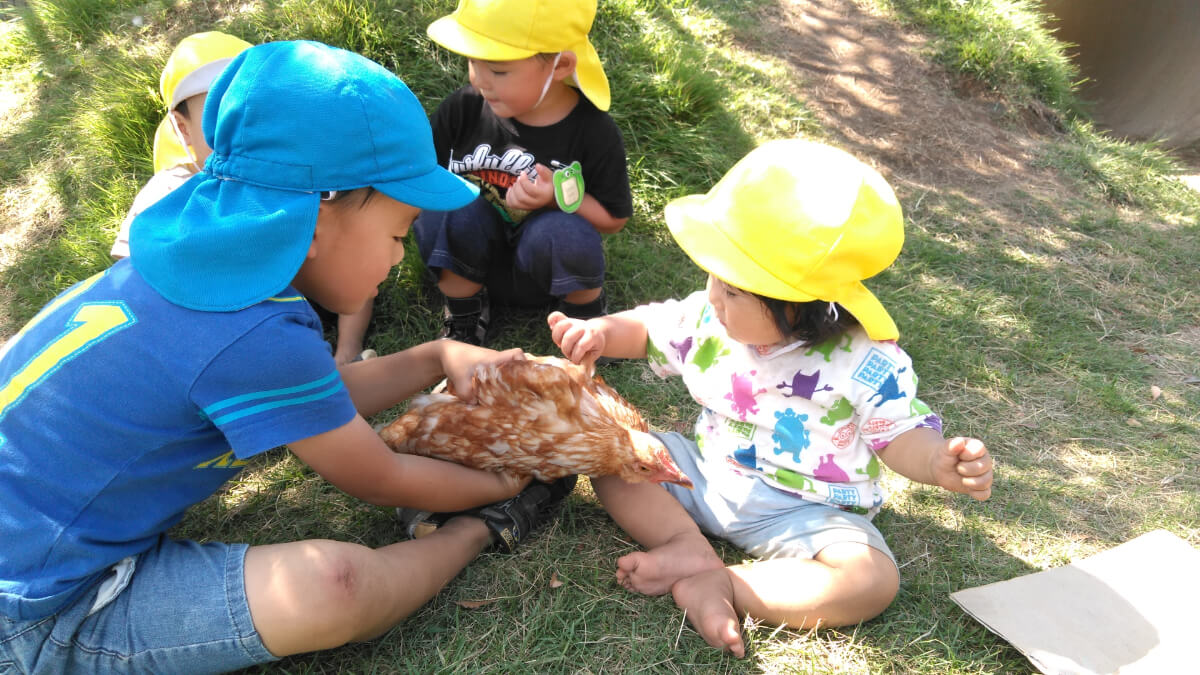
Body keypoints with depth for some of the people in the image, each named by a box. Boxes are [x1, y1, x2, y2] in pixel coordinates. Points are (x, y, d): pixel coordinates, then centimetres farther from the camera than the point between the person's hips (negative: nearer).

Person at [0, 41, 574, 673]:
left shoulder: (213, 258, -7)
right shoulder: (260, 339, -31)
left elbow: (316, 396, 9)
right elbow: (380, 485, -14)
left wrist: (438, 356, 1)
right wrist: (504, 484, 1)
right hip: (51, 618, -9)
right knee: (332, 586, -29)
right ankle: (481, 529, -2)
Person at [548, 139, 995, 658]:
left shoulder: (867, 364, -19)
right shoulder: (708, 318, -8)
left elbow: (901, 436, -10)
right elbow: (649, 329, 8)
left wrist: (941, 463, -32)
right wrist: (602, 332, -12)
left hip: (804, 512, -3)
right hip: (704, 476, 4)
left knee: (872, 580, -29)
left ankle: (714, 582, -23)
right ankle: (689, 546, -22)